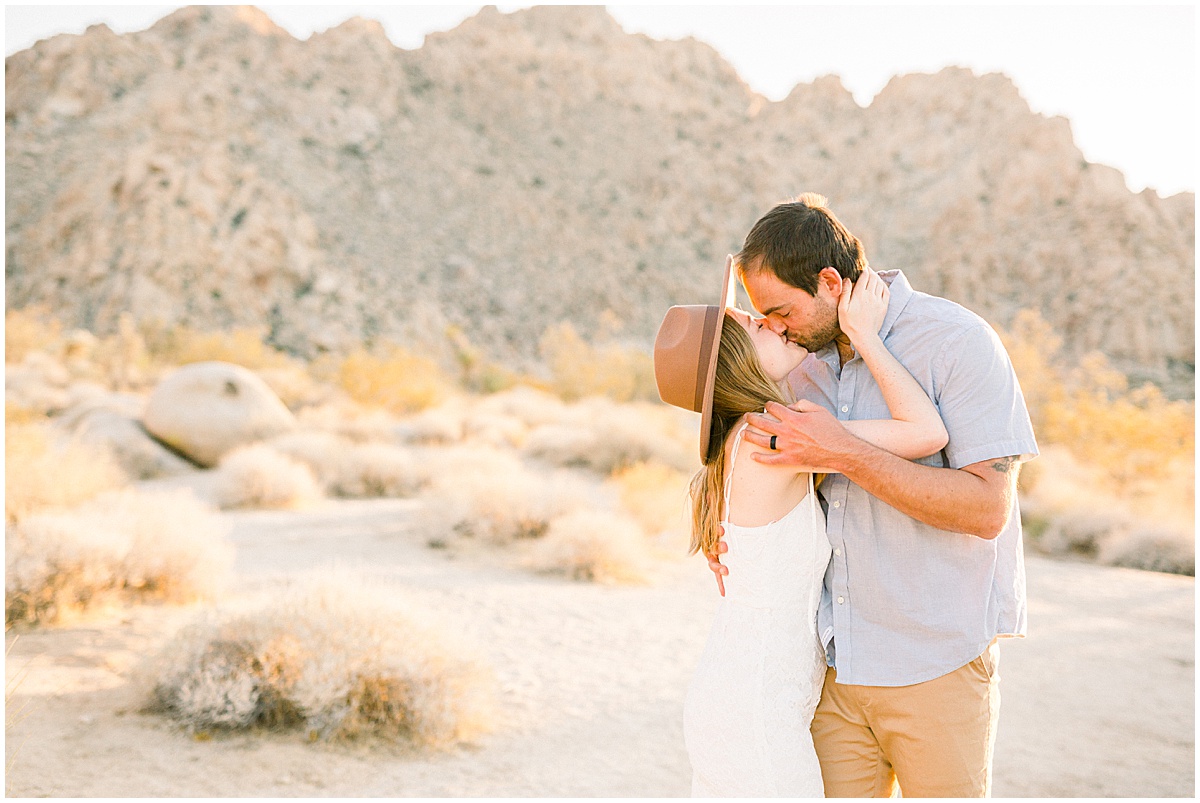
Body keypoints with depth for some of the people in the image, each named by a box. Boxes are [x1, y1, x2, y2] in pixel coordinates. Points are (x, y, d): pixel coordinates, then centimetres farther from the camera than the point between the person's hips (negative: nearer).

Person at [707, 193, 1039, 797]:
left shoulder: (956, 341, -12)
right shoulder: (809, 357, 8)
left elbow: (986, 509, -19)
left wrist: (844, 453, -24)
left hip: (938, 667, -5)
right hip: (838, 665, 6)